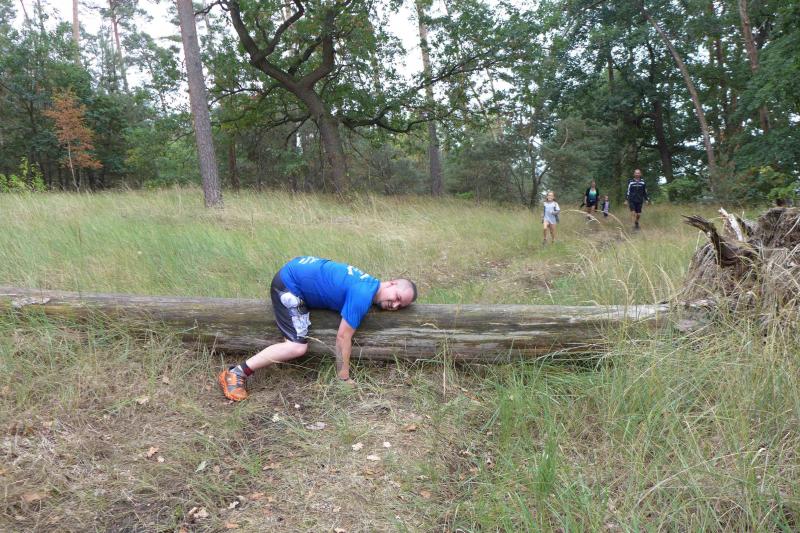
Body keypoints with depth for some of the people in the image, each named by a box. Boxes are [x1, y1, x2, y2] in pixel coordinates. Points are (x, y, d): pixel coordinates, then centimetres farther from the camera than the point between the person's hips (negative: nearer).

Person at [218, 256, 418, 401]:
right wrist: (344, 378, -12)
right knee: (298, 346, -20)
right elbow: (343, 337, -20)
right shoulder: (363, 295, -23)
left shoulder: (371, 284, 3)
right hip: (289, 283, -10)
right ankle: (237, 373, -17)